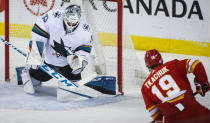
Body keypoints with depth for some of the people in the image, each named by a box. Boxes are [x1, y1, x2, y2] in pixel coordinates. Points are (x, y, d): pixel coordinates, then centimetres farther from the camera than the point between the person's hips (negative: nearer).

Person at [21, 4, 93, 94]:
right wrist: (35, 56, -24)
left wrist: (78, 61, -35)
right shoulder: (52, 18, -29)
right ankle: (26, 72, 40)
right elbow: (38, 37, -22)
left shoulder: (85, 30, -22)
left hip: (66, 63, 1)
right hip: (46, 59, -1)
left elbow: (84, 52, -14)